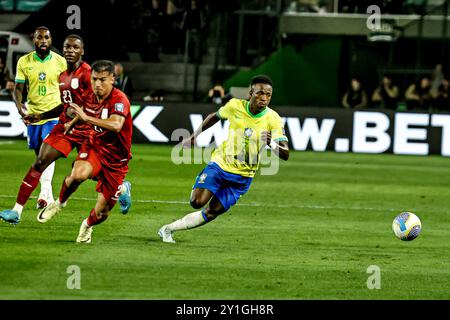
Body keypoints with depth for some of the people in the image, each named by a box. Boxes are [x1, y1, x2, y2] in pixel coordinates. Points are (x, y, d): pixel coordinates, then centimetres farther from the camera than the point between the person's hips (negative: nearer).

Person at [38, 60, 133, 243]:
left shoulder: (119, 99, -22)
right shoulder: (90, 98, -1)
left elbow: (116, 125, -43)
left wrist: (87, 118, -47)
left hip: (115, 159, -3)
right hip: (94, 148, 3)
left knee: (102, 212, 0)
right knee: (78, 174, -34)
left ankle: (88, 226, 37)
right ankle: (60, 203, -5)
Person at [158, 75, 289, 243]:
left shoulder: (273, 119, -14)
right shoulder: (235, 106, -9)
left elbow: (285, 154, -20)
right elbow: (214, 116, 14)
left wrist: (271, 143, -41)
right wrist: (193, 137, 15)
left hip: (243, 177, 0)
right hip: (220, 164, 0)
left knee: (211, 213, -2)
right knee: (197, 202, -19)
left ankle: (168, 229, 12)